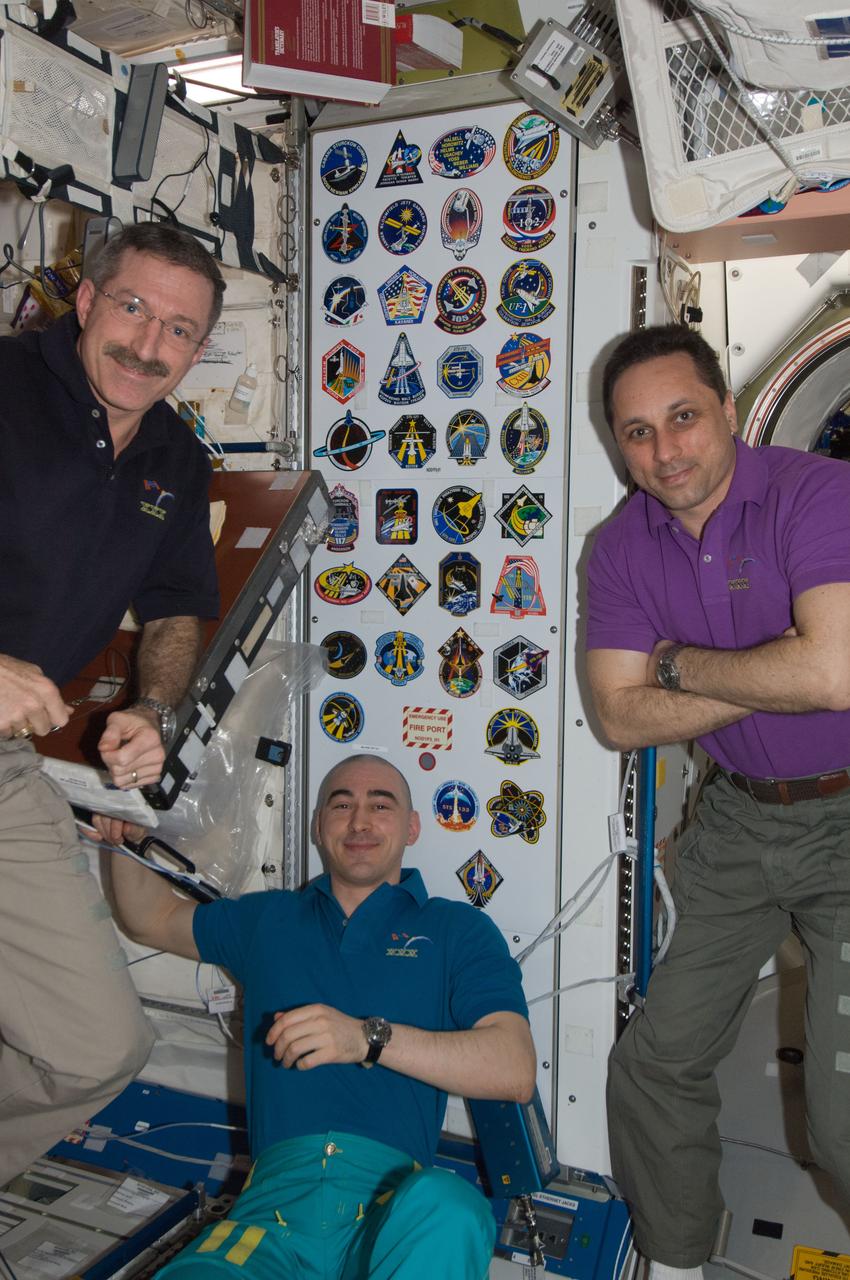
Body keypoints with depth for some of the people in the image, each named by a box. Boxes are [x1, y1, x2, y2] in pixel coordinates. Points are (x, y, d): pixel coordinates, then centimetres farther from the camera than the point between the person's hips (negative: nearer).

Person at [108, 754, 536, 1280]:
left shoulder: (458, 929, 11)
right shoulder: (269, 918, 24)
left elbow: (516, 1071, -4)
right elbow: (154, 918, 37)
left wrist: (369, 1038, -16)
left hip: (397, 1202, -1)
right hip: (277, 1197, 2)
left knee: (445, 1205, -38)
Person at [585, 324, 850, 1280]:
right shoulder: (622, 548, -2)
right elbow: (622, 719, -7)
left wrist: (680, 664, -16)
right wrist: (768, 680, -18)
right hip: (738, 819, 6)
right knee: (655, 1063, 12)